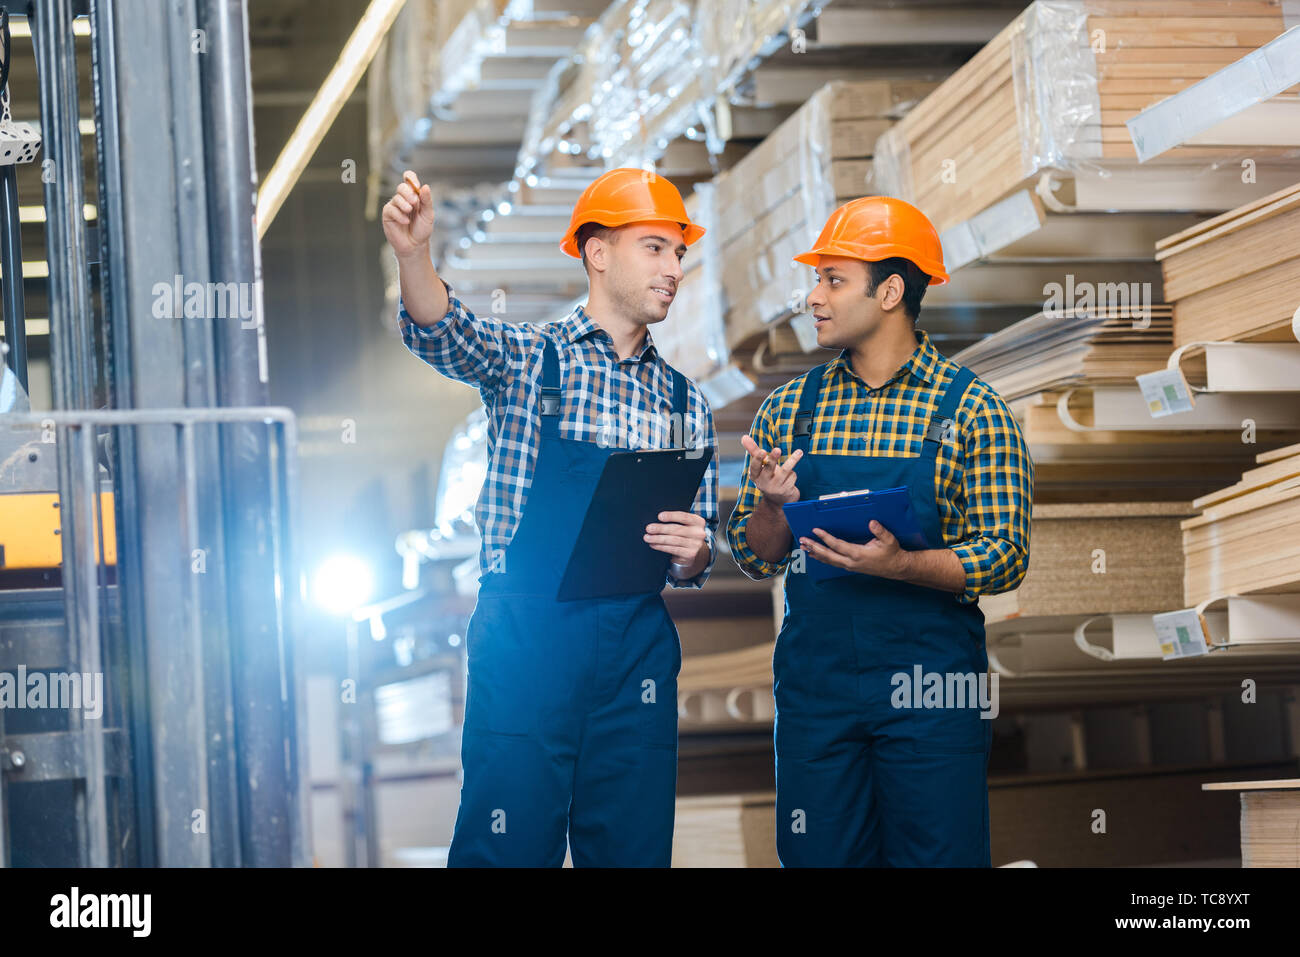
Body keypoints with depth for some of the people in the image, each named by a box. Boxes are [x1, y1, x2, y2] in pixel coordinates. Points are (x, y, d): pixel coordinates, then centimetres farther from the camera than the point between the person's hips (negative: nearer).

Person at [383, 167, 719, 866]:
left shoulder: (684, 403, 17)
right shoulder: (527, 357, 6)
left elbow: (695, 564, 19)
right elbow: (446, 335, -17)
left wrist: (691, 553, -6)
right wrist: (412, 255, -38)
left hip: (635, 646, 4)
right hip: (523, 633, -4)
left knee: (633, 848, 4)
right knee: (508, 847, -6)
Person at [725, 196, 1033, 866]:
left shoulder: (971, 411, -2)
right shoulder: (788, 409, 9)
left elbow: (1005, 558, -8)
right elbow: (757, 559, 11)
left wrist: (897, 564, -23)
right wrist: (772, 508, -11)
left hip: (929, 686, -3)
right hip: (813, 680, 3)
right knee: (819, 858, 6)